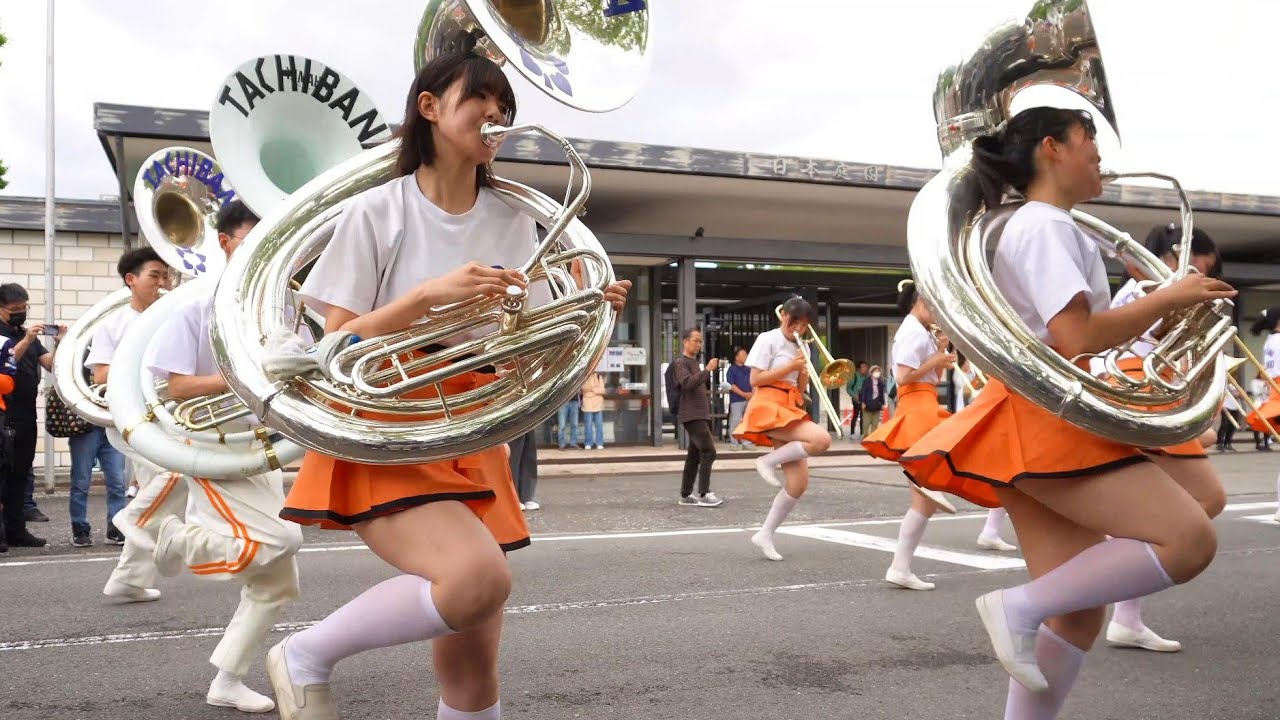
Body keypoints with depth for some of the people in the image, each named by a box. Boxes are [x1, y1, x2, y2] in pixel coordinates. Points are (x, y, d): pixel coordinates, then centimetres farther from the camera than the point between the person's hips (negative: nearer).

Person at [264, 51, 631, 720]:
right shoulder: (375, 212, -4)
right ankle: (304, 659, -7)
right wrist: (429, 295, -20)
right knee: (478, 576, -31)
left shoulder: (513, 224, 8)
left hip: (471, 446, 5)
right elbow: (338, 345, -8)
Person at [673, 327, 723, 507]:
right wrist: (707, 370, -25)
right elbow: (688, 383, -23)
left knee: (694, 455, 9)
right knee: (708, 451, -18)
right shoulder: (681, 363, -5)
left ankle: (686, 495, 13)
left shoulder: (695, 363, 23)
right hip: (692, 415, -10)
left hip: (702, 415, 10)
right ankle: (704, 494, -20)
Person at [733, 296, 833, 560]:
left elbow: (801, 389, 15)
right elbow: (755, 380, -10)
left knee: (799, 482, -4)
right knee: (821, 439, -28)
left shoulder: (802, 348, 18)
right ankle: (769, 461, -11)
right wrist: (790, 367, -12)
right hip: (768, 408, -7)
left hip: (791, 409, 7)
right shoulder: (767, 339, -2)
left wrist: (803, 370, -4)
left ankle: (765, 535, 5)